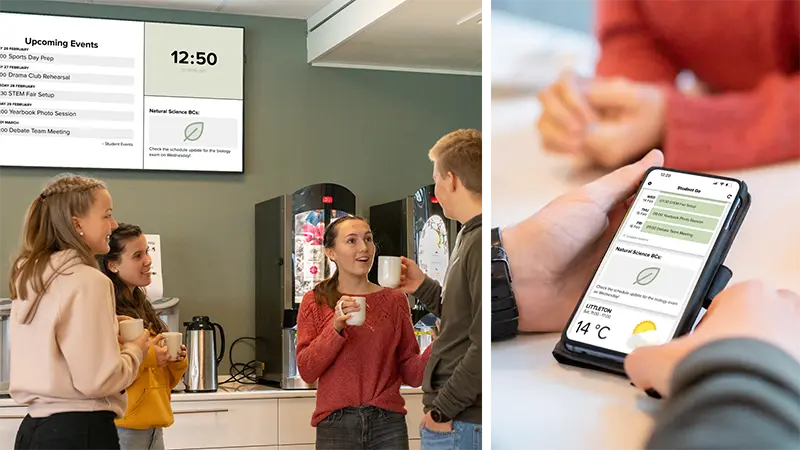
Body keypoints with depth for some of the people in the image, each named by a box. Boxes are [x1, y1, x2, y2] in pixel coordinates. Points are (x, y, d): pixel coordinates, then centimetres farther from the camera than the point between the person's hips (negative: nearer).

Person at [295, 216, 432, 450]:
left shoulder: (395, 300, 4)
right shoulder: (315, 301, 2)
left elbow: (411, 373, 4)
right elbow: (306, 371, -5)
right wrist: (335, 329, -17)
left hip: (388, 424, 1)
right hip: (336, 425, -1)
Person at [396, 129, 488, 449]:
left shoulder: (482, 242, -18)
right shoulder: (469, 236, 13)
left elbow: (486, 343, -23)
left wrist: (443, 410, -17)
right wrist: (423, 287, 13)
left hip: (461, 423, -9)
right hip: (461, 417, 9)